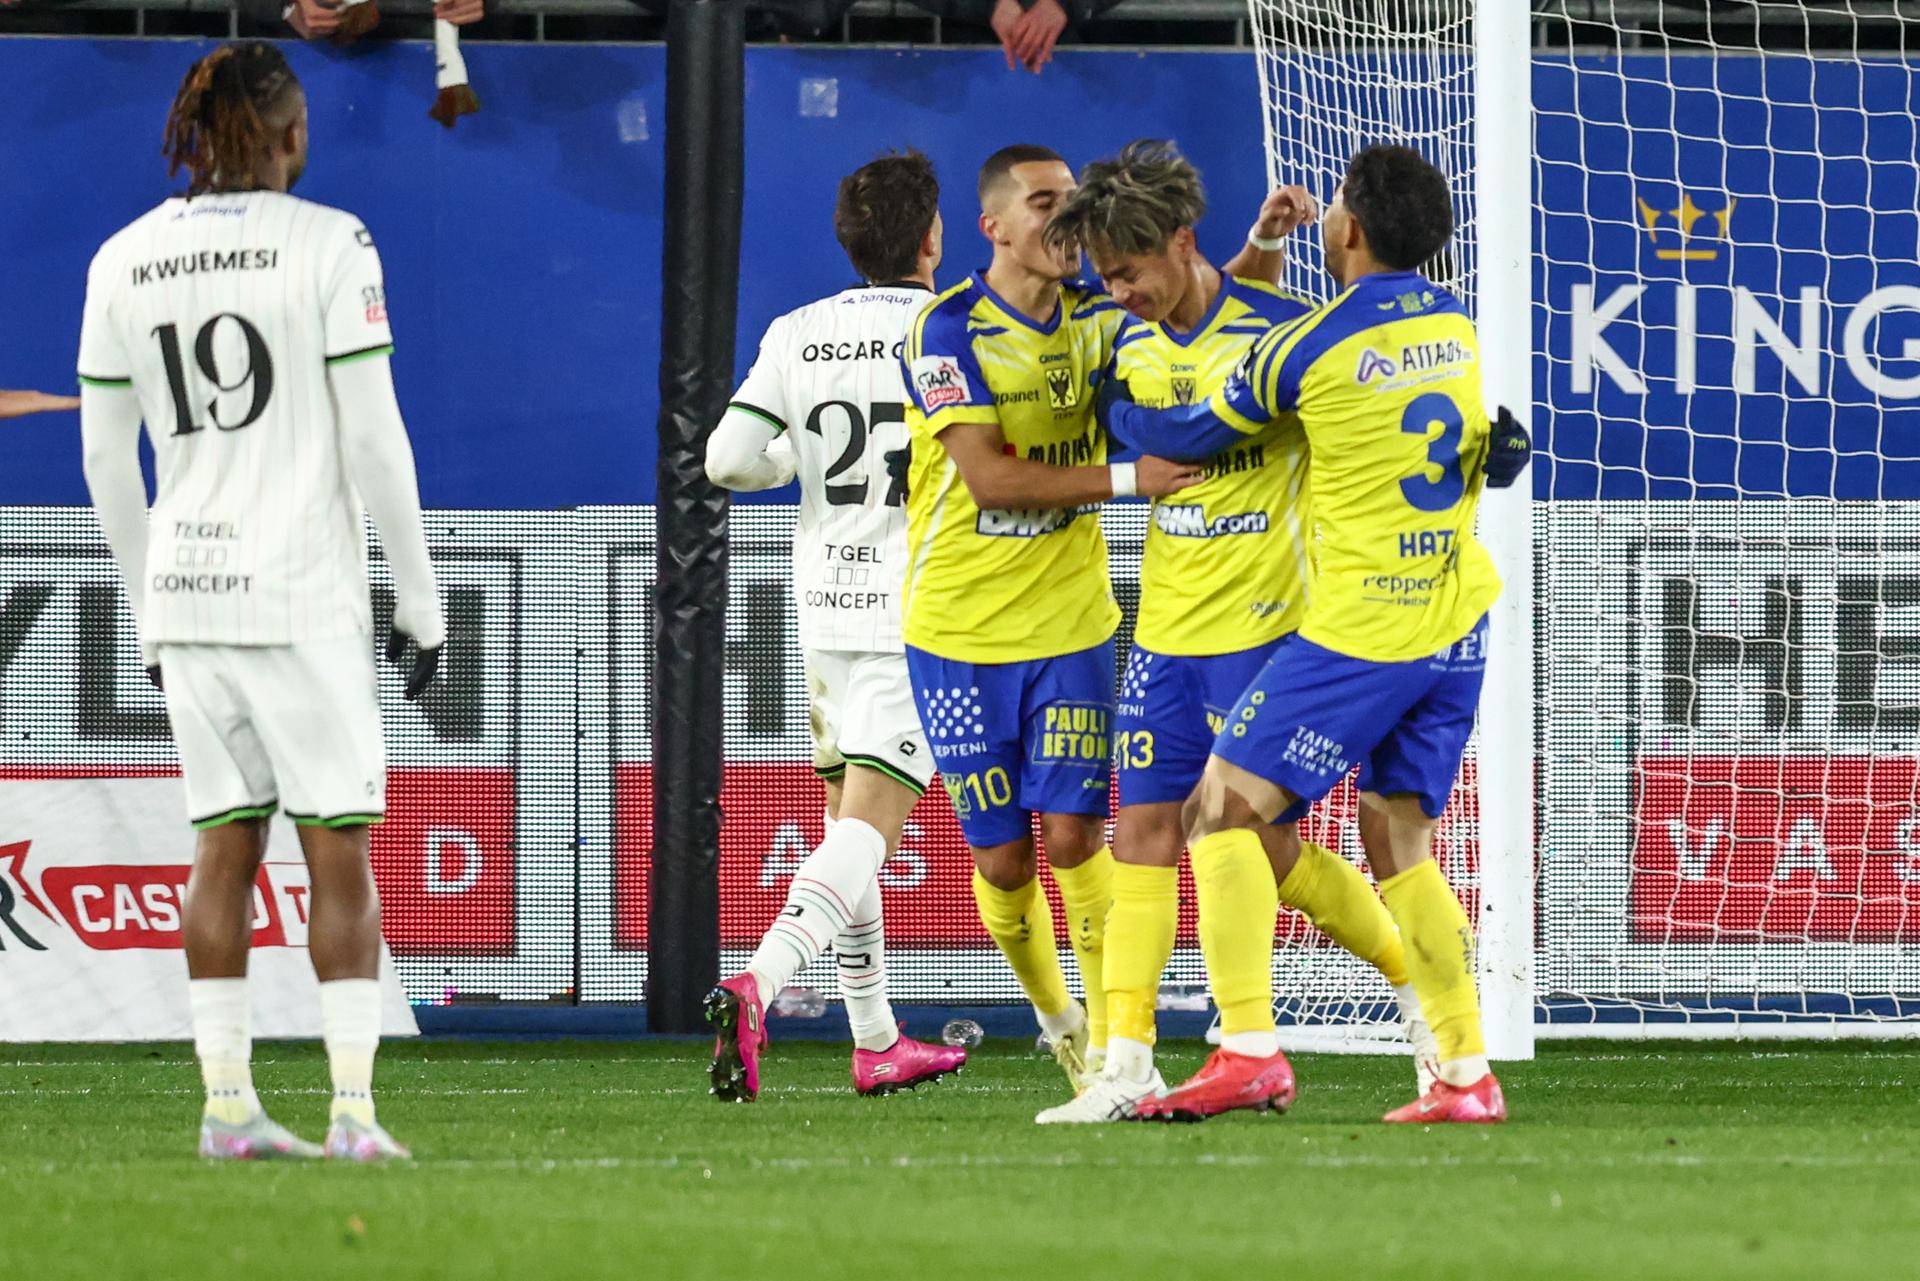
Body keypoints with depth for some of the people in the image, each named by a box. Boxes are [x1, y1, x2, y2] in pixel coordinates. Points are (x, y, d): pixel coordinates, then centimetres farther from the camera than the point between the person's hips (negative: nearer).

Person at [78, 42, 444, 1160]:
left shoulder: (124, 260, 5)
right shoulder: (328, 244, -9)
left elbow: (108, 460, 9)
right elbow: (373, 439, -10)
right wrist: (421, 598, -2)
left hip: (186, 593, 5)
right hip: (302, 593, -4)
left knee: (225, 848, 10)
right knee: (344, 857, 0)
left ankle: (228, 1107, 7)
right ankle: (354, 1111, -7)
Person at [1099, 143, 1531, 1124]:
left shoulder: (1310, 348, -12)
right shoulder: (1456, 327, 8)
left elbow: (1191, 436, 1)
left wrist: (1111, 407, 20)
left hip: (1361, 629, -7)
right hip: (1458, 622, 7)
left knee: (1224, 812, -4)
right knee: (1399, 843, 12)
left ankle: (1248, 1049, -15)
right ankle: (1468, 1072, 4)